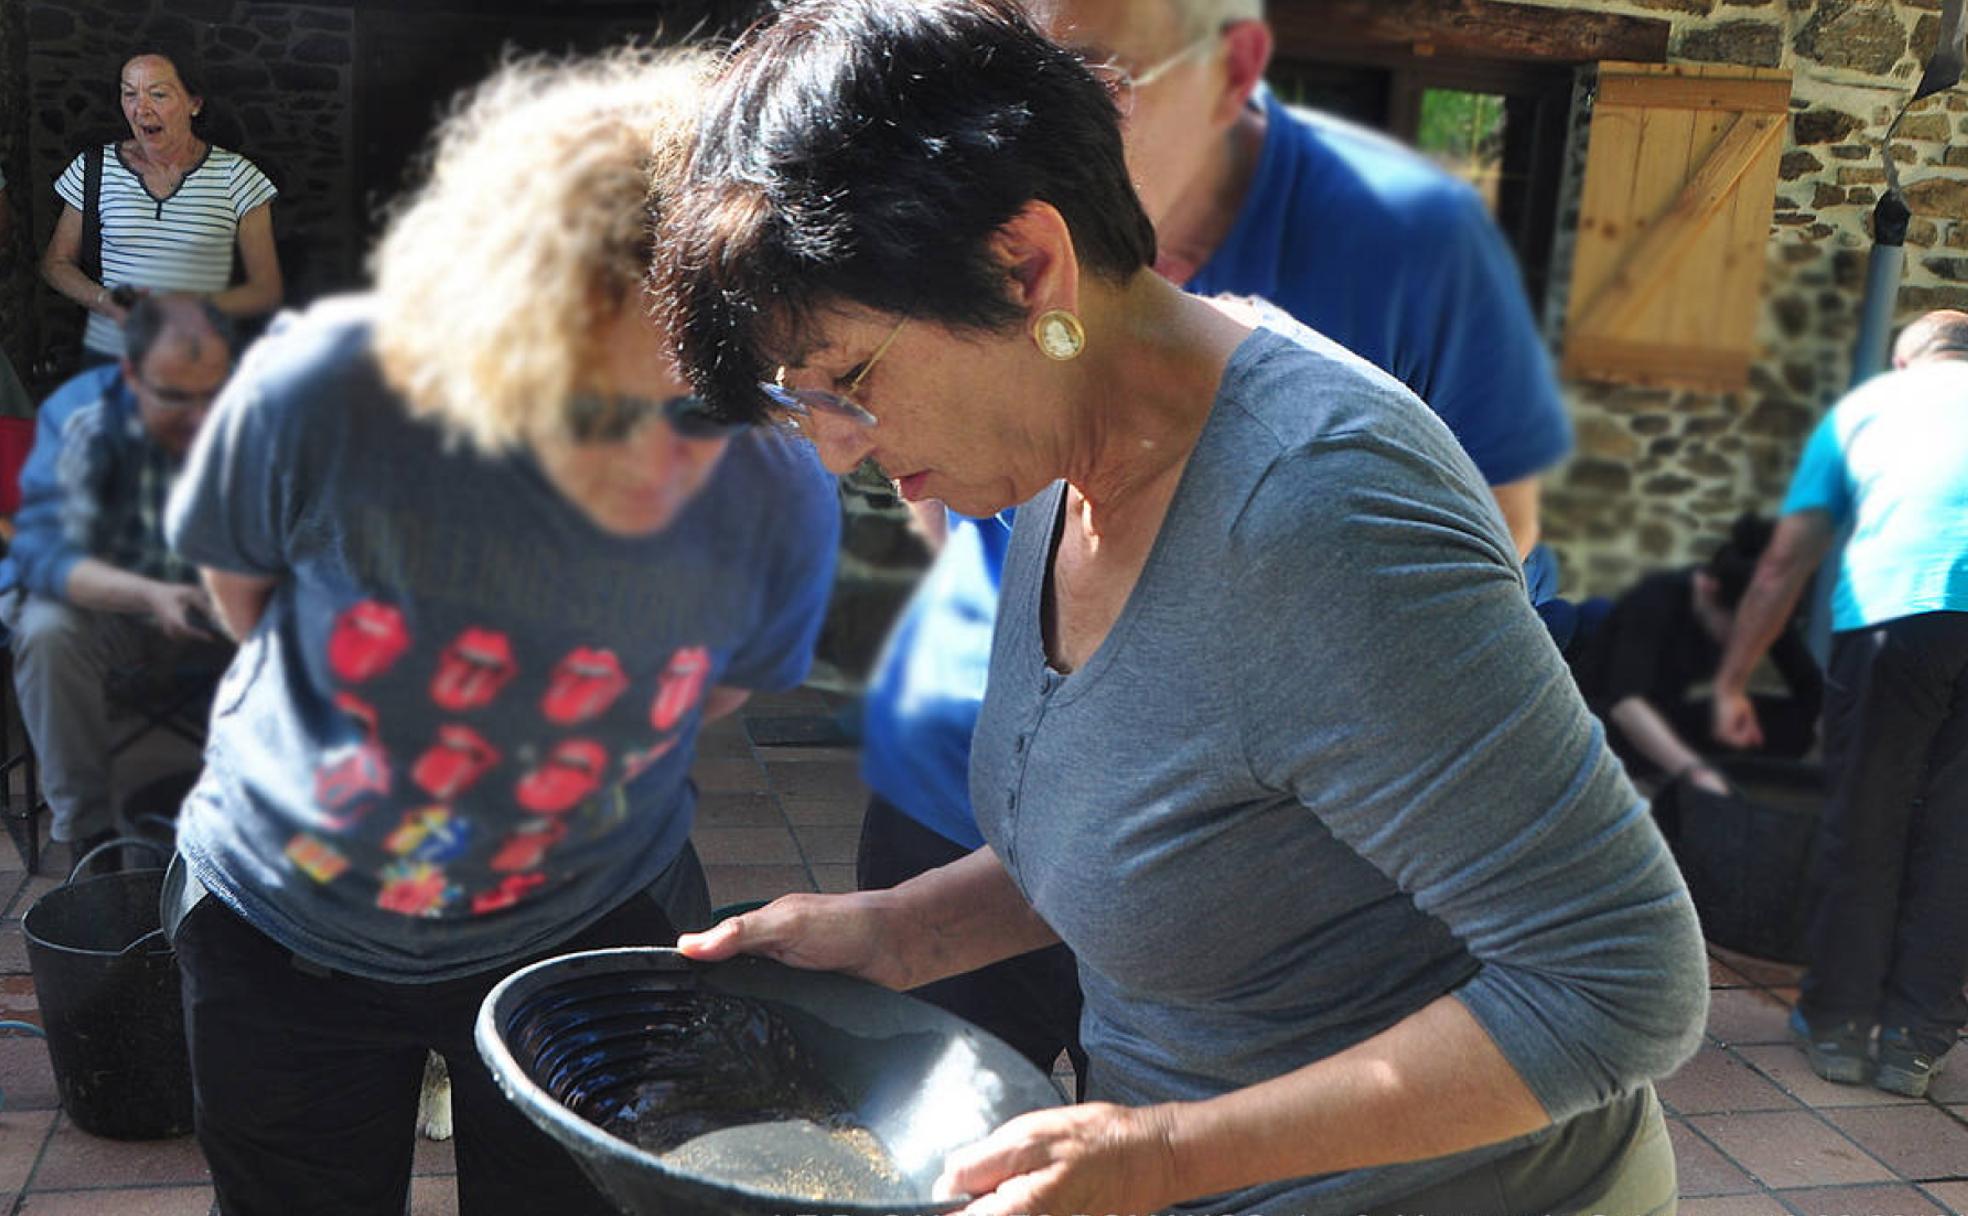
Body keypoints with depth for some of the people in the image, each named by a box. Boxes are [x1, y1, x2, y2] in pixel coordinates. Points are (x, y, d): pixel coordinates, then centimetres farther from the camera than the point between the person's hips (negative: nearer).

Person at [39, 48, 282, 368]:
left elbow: (267, 291, -1)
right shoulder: (95, 169, 4)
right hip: (108, 352, 2)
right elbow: (55, 263, 12)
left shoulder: (236, 176, -2)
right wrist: (105, 302, -9)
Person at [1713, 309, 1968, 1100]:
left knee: (1862, 828, 11)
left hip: (1892, 611, -1)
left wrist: (1731, 683, 26)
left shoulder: (1865, 404, 26)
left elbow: (1783, 566, 22)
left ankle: (1838, 1024, 20)